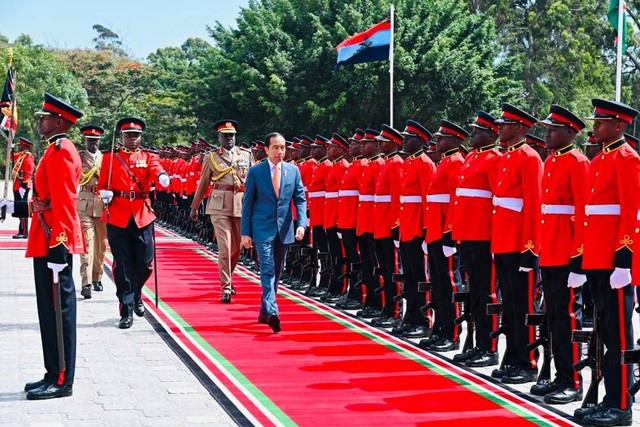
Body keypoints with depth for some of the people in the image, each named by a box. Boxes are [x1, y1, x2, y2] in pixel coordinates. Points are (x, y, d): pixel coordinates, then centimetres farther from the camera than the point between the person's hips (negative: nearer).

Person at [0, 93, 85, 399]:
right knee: (51, 310, 14)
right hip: (49, 241, 10)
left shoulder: (60, 150, -14)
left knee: (57, 310, -4)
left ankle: (61, 382, 2)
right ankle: (55, 375, 21)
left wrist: (58, 247, -25)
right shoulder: (57, 150, 18)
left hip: (54, 243, -10)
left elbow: (64, 203, -22)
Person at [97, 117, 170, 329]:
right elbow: (102, 184, 7)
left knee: (145, 263, 5)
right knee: (122, 265, -2)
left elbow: (157, 171, -12)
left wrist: (163, 177, -36)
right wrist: (104, 194, -16)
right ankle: (126, 311, 4)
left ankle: (135, 295, 34)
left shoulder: (149, 157, 9)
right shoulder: (110, 158, 8)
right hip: (117, 216, -1)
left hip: (142, 216, 1)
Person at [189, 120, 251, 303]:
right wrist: (194, 207, 16)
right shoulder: (211, 157, 5)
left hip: (241, 204, 3)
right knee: (224, 247, -9)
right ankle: (226, 288, -3)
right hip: (219, 206, -3)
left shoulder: (246, 155, 8)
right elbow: (203, 184, 12)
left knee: (237, 247, 12)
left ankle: (227, 276, 36)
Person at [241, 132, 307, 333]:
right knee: (268, 270, -14)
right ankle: (272, 312, -23)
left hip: (284, 229, 4)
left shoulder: (293, 170, 4)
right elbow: (248, 203, -1)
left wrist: (301, 223, -9)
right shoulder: (255, 171, -4)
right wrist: (245, 232, -5)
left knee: (276, 272, 11)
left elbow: (300, 199, 6)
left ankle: (264, 311, 24)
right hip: (263, 228, -4)